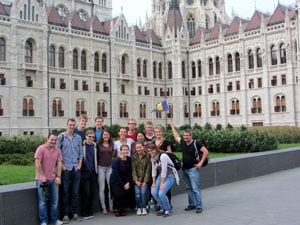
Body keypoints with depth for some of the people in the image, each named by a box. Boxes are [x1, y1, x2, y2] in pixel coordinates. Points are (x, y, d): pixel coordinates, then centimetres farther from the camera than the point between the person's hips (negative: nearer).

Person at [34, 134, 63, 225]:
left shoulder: (58, 150, 7)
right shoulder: (41, 149, -8)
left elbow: (59, 164, 5)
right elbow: (37, 163, -13)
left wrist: (58, 176, -4)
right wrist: (42, 176, -15)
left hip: (53, 179, 5)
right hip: (42, 179, -5)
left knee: (55, 200, 10)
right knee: (43, 201, 2)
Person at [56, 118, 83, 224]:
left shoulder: (78, 137, 10)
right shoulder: (61, 137, 0)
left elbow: (80, 153, 12)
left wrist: (80, 165, 2)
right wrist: (61, 166, -8)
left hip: (76, 168, 3)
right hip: (65, 168, -3)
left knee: (75, 192, 7)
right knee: (65, 192, 0)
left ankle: (74, 212, 16)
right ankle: (65, 214, 7)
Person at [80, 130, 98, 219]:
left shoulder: (94, 146, 11)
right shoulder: (82, 145, -4)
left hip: (93, 172, 5)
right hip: (85, 172, -4)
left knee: (92, 192, 5)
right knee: (86, 192, -5)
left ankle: (90, 212, 15)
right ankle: (85, 213, 6)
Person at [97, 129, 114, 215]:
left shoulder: (112, 144, 8)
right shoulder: (98, 145, -1)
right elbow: (96, 155, 2)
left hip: (109, 167, 3)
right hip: (101, 167, -3)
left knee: (111, 187, 0)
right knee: (102, 188, 0)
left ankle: (111, 206, 11)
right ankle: (104, 207, 7)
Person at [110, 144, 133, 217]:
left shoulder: (129, 159, -1)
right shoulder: (116, 160, -15)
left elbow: (130, 172, 1)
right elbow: (116, 174, -16)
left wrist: (128, 182, -12)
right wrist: (123, 185, -16)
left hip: (125, 181, 4)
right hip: (115, 181, -4)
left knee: (127, 192, -17)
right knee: (119, 193, -23)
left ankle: (123, 209, 2)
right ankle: (117, 210, -2)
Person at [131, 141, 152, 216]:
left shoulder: (147, 156, -6)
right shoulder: (133, 157, 1)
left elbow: (148, 170, -6)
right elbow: (133, 169, -1)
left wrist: (145, 181, -10)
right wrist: (136, 180, -10)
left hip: (145, 179, -1)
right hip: (137, 179, 1)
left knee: (143, 192, -17)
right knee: (137, 193, -15)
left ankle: (144, 208, 2)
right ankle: (138, 208, 3)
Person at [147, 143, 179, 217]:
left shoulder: (163, 156, -22)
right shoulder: (152, 158, 4)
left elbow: (164, 170, -23)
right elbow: (154, 170, 8)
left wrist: (162, 183, -20)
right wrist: (154, 182, 4)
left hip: (170, 176, -8)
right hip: (161, 175, 8)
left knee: (161, 193, -21)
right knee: (153, 192, -7)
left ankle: (168, 209, 4)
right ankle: (163, 208, 15)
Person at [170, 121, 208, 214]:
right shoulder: (182, 142, 7)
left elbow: (205, 151, -9)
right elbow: (176, 136, 23)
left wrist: (201, 163, -11)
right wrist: (172, 126, 29)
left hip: (193, 169, -6)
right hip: (184, 169, 6)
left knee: (195, 188, -7)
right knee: (189, 188, 13)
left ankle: (199, 206, -1)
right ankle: (192, 204, 22)